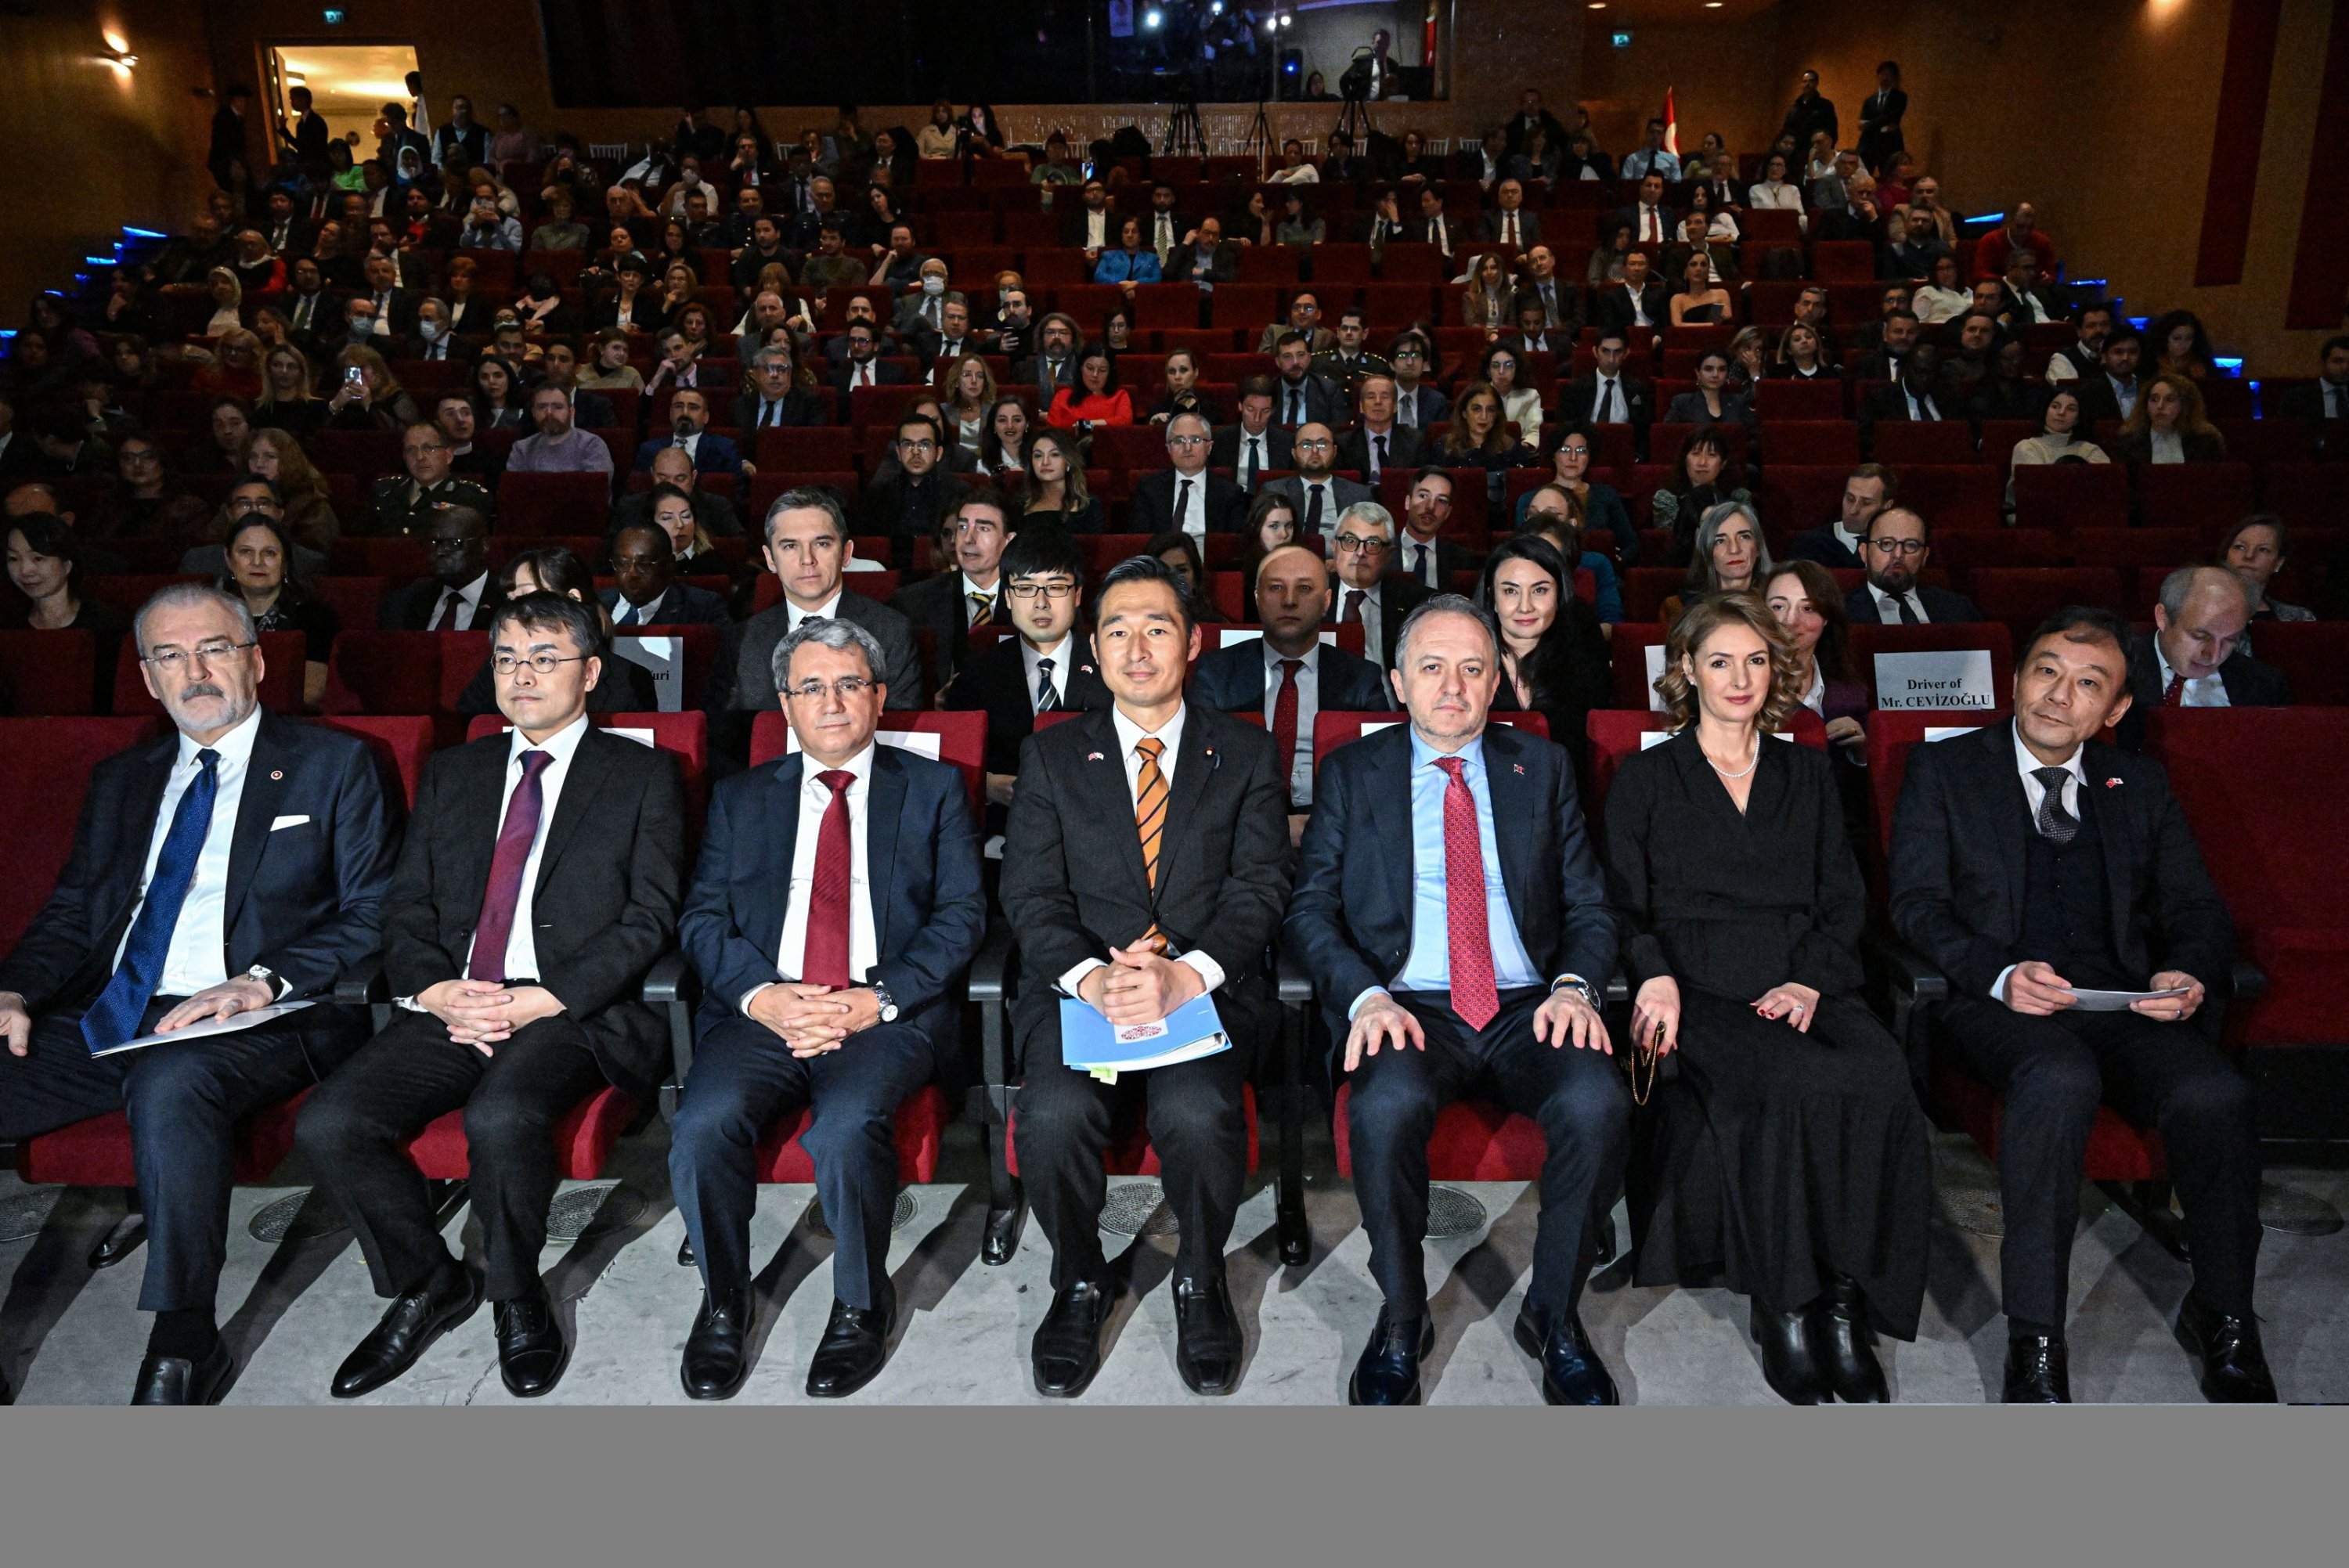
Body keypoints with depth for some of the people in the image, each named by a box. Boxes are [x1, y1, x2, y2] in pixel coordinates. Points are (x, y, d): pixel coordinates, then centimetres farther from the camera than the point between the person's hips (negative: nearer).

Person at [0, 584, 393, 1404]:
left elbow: (375, 915, -2)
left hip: (254, 1024, -5)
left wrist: (265, 981, -17)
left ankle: (184, 1343, -22)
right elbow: (71, 911, 21)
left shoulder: (332, 765, 6)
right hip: (106, 1021, 6)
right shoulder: (122, 779, 23)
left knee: (169, 1080, -36)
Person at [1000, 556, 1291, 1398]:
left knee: (1198, 1112, -31)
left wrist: (1185, 974, -20)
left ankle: (1201, 1279, 1)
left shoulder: (1248, 754, 10)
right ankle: (1079, 1282, 2)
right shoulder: (1051, 757, 12)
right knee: (1053, 1115, -29)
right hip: (1080, 984, 1)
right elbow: (1030, 894, 2)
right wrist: (1091, 976, -19)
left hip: (1210, 988, -1)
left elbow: (1260, 887, -1)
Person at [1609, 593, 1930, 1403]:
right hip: (1701, 994, -3)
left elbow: (1844, 901, 15)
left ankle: (1849, 1303, -19)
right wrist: (1655, 976, -12)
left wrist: (1813, 980, -4)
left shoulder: (1807, 774, 22)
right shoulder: (1645, 778, 13)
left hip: (1806, 990, 3)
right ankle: (1784, 1307, -18)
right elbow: (1624, 906, 8)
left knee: (1883, 1080, -31)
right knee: (1803, 1084, -33)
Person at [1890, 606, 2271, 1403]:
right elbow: (1917, 903, -1)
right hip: (1997, 1002, -3)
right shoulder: (1943, 769, 8)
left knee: (2213, 1093, -28)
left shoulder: (2141, 784, 19)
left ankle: (2221, 1317, -3)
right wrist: (2000, 974, -19)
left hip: (2127, 1002, 3)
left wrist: (2188, 973, -8)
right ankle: (2034, 1341, -26)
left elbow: (2198, 909, 16)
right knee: (2061, 1079, -36)